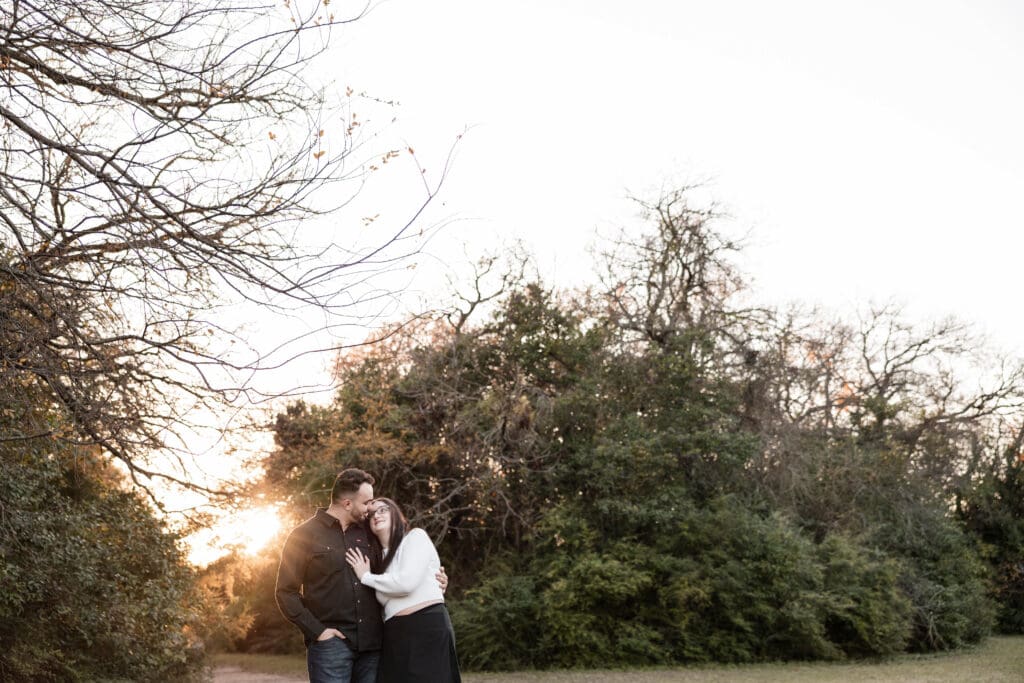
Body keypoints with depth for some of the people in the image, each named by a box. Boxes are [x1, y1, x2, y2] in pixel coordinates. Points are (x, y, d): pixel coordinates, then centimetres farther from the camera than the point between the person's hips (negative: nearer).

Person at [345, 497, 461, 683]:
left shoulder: (416, 536, 2)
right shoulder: (380, 557, 21)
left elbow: (407, 582, -13)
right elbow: (384, 601, 14)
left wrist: (365, 577, -1)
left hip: (428, 629, -7)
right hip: (395, 636, 7)